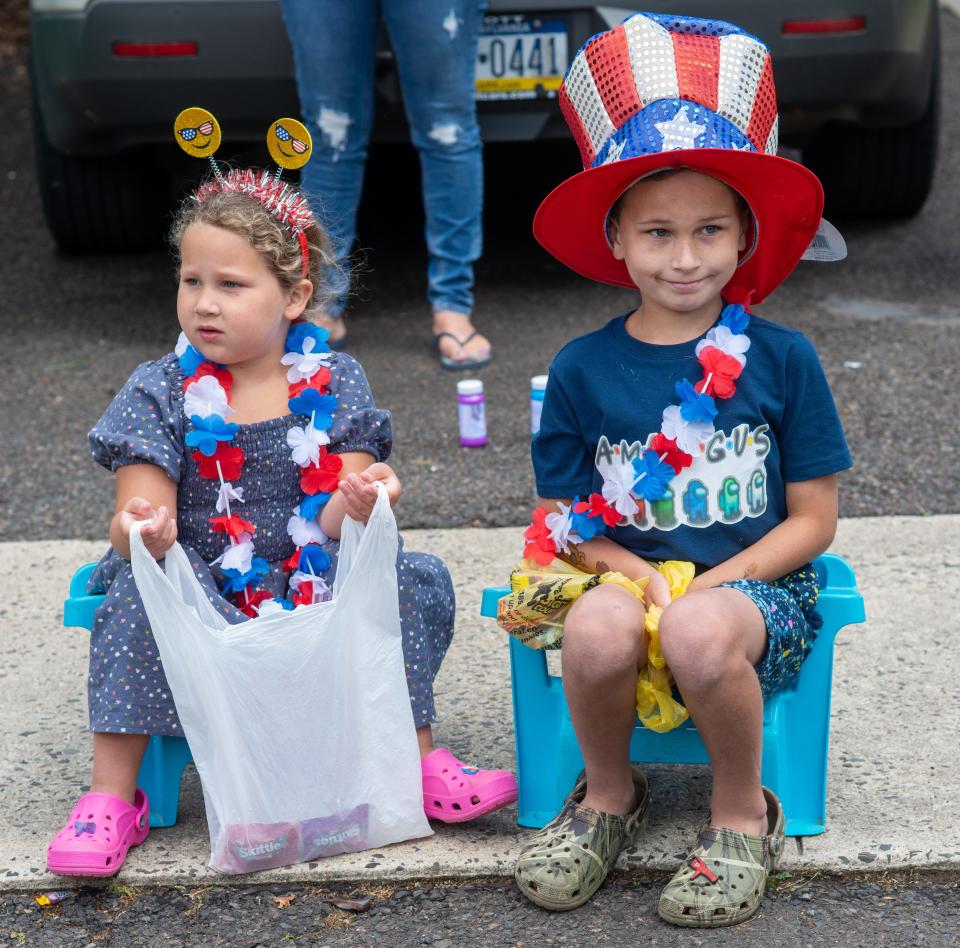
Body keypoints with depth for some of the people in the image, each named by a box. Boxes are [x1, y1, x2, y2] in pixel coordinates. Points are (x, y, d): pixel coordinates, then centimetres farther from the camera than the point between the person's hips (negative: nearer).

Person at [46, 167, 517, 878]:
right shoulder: (161, 392, -3)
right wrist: (139, 531, -35)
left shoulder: (333, 383, 0)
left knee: (417, 579, -19)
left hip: (320, 594, 1)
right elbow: (139, 515, -11)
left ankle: (416, 760, -6)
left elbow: (334, 522, -6)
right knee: (140, 590, -31)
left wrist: (359, 503, -30)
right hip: (203, 607, -1)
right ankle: (112, 797, -23)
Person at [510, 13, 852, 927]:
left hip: (758, 583, -1)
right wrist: (636, 571, -13)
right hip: (631, 574, 2)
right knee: (596, 631, -34)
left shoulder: (781, 359, 0)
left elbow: (812, 520, 0)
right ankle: (608, 794, -2)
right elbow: (565, 515, 6)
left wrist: (711, 585, -13)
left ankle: (743, 815, -6)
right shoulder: (583, 368, 3)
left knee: (700, 634, -36)